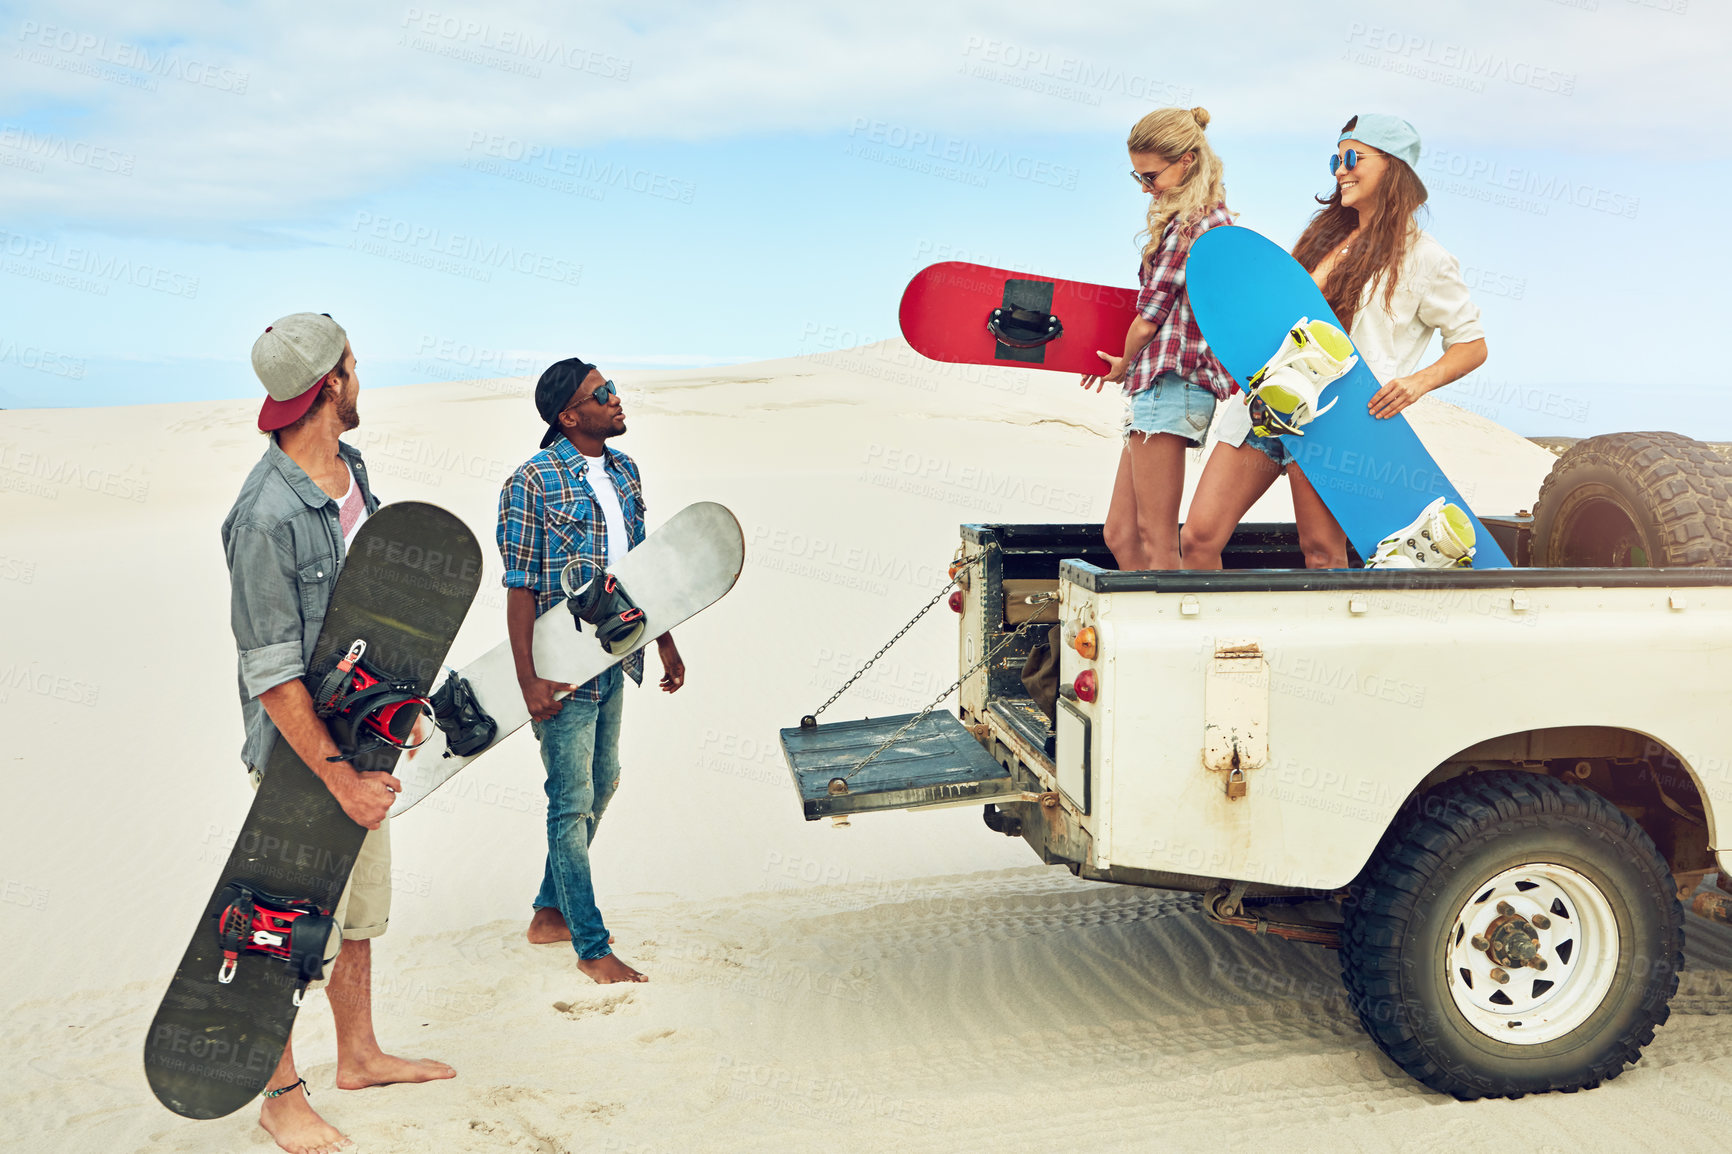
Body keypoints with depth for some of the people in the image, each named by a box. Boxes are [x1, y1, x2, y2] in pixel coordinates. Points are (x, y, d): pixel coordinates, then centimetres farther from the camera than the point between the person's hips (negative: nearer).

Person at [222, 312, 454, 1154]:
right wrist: (340, 778, -22)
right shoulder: (268, 516, -24)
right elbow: (272, 675, -23)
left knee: (359, 913, 21)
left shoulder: (350, 472, 3)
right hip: (301, 753, -8)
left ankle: (359, 1056, 39)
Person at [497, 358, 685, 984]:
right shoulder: (533, 483, -15)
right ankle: (591, 946, 14)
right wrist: (529, 681, -20)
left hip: (613, 661, 8)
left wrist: (665, 643, 17)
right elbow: (520, 588, -16)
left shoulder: (623, 470, 7)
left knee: (601, 785, 19)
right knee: (572, 803, 2)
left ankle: (550, 912, 36)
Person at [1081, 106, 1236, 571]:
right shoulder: (1215, 217, 18)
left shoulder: (1187, 223, -11)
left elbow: (1150, 315, -9)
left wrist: (1123, 365, 10)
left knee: (1157, 540, -7)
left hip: (1169, 383, -10)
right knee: (1121, 536, 10)